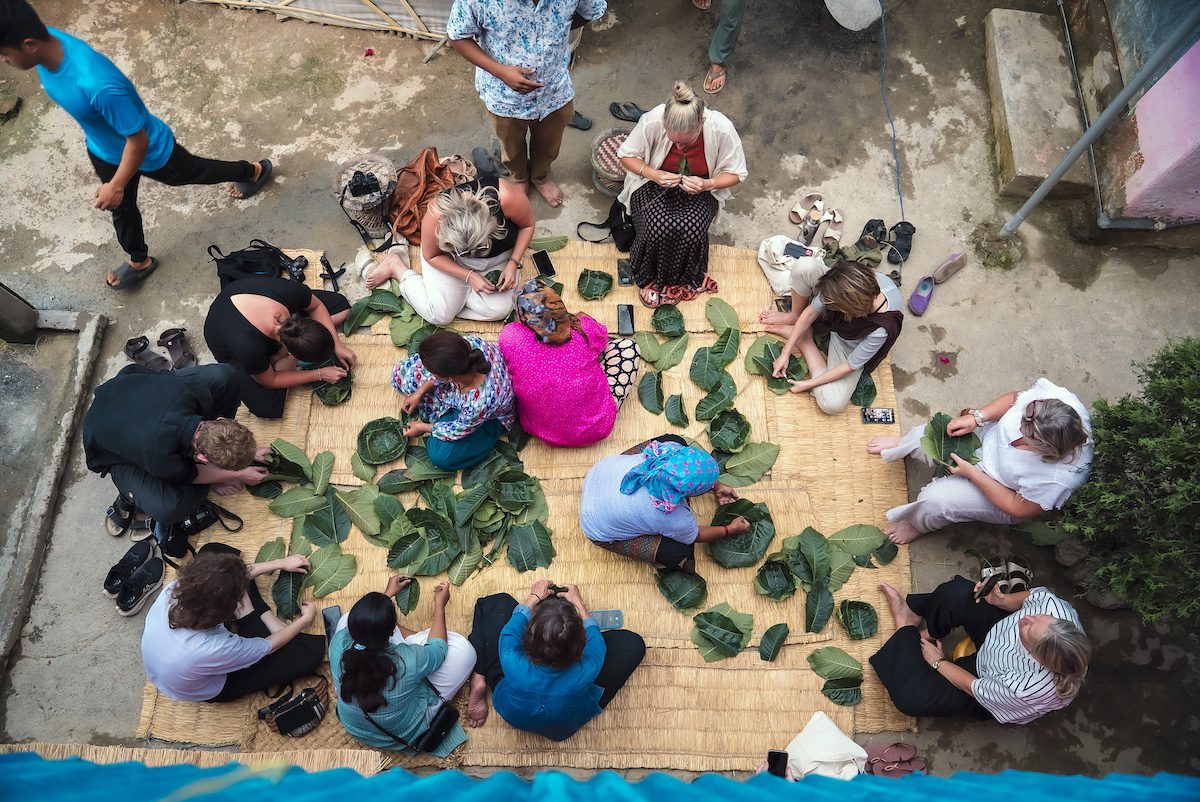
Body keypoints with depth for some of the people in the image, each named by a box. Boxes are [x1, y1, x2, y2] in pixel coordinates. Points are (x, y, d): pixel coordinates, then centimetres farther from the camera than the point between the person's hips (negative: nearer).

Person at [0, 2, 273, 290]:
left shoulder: (97, 85, -46)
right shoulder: (48, 41, -22)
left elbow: (138, 140, -32)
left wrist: (116, 185, -23)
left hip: (148, 152, -7)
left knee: (194, 173, 24)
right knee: (121, 208, 27)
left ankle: (254, 171, 52)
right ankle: (139, 260, 54)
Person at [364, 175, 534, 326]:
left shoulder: (506, 197, -39)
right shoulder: (435, 218, -37)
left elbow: (527, 225, -16)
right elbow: (432, 256, -16)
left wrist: (513, 263, -24)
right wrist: (469, 276, -25)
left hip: (498, 257, 2)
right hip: (447, 255, -2)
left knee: (499, 310, -17)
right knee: (439, 316, -12)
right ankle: (396, 266, 10)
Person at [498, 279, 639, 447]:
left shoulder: (508, 336, -20)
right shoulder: (585, 329, -21)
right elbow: (602, 335, 6)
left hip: (540, 429, 3)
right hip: (595, 429, -2)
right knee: (628, 346, 10)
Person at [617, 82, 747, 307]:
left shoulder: (722, 128, -26)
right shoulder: (653, 121, -27)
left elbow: (736, 174, -9)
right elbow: (626, 155, -8)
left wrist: (706, 185, -28)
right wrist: (653, 174, -26)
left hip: (701, 189, 1)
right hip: (654, 183, 0)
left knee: (692, 230, -30)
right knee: (658, 227, -30)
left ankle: (681, 280, 1)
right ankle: (650, 278, 0)